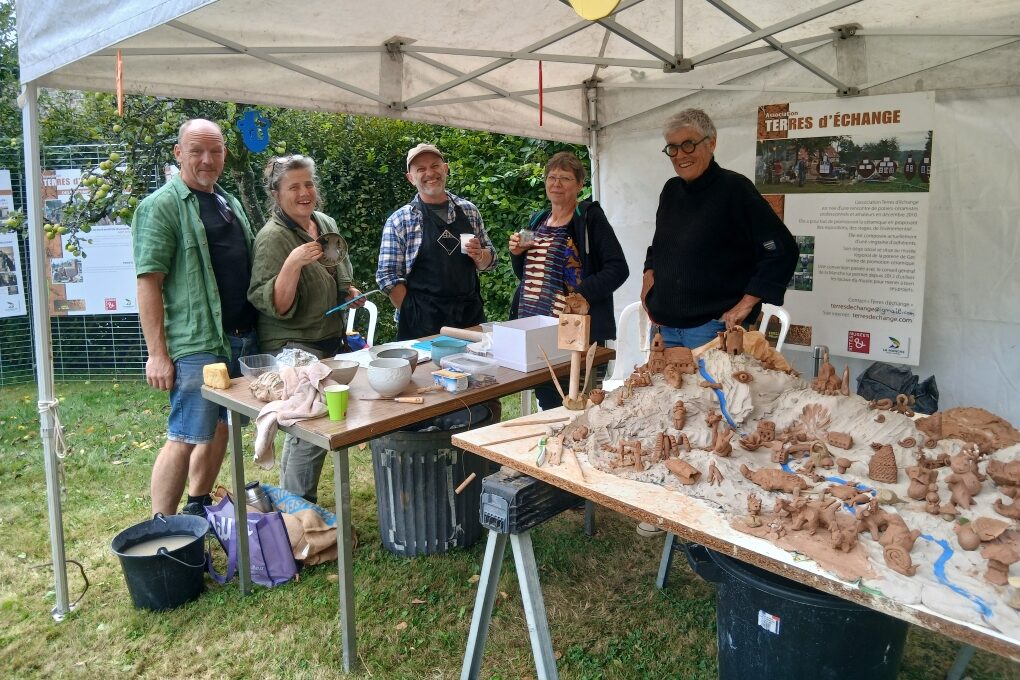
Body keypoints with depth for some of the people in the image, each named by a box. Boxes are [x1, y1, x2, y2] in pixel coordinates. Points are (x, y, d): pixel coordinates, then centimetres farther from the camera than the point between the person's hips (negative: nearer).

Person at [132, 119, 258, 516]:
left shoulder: (230, 203, 17)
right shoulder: (161, 206, -6)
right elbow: (148, 282, -12)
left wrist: (257, 327, 15)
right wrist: (157, 353, -17)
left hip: (243, 339, 7)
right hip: (196, 344, -7)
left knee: (219, 429, 14)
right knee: (184, 438, -4)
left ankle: (198, 509, 29)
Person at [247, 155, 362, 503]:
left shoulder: (327, 224, 8)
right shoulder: (273, 237, -15)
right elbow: (274, 306, -21)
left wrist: (350, 292, 4)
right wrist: (293, 263, -33)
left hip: (331, 341, 7)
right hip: (293, 347, -7)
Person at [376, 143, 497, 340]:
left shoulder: (469, 210, 8)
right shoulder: (399, 221, -3)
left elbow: (490, 261, 14)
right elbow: (388, 277, -6)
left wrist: (479, 256, -7)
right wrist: (414, 316, -11)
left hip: (471, 317, 3)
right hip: (422, 325, -3)